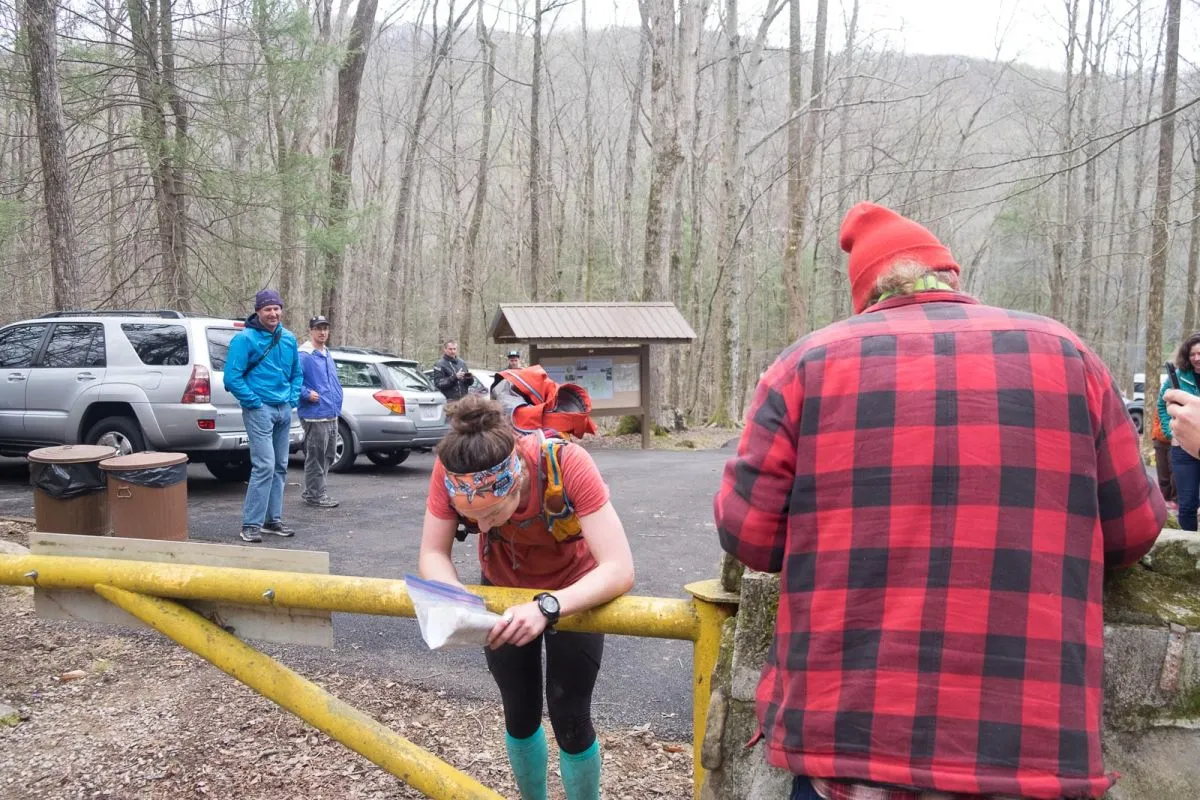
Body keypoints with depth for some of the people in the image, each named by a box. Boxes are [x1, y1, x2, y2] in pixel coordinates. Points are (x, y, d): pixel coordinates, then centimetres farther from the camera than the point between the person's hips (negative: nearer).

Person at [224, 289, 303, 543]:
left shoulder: (289, 339, 10)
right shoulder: (245, 339, -10)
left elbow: (297, 373, 21)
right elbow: (232, 377, -13)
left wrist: (293, 398, 8)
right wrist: (254, 401, -14)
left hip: (284, 410, 7)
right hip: (260, 410, -7)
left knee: (280, 467, 11)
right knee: (264, 466, -14)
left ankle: (273, 519, 21)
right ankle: (251, 524, -8)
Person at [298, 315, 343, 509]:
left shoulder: (327, 355, 18)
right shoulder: (304, 355, -12)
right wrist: (307, 394, -24)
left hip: (332, 415, 10)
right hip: (315, 415, -10)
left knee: (328, 456, 16)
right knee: (316, 457, -3)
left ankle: (311, 491, 27)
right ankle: (315, 494, 6)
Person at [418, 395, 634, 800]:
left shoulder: (568, 464, -40)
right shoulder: (450, 469, -32)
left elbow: (619, 570, -42)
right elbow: (432, 554, -22)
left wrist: (547, 606, -55)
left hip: (572, 592, -2)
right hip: (502, 590, 3)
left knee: (570, 719, 1)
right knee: (520, 714, 14)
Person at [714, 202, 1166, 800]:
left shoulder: (809, 362, -1)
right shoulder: (1064, 354, 5)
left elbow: (746, 533, -1)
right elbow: (1133, 529, 10)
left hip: (846, 735, -1)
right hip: (1030, 746, 2)